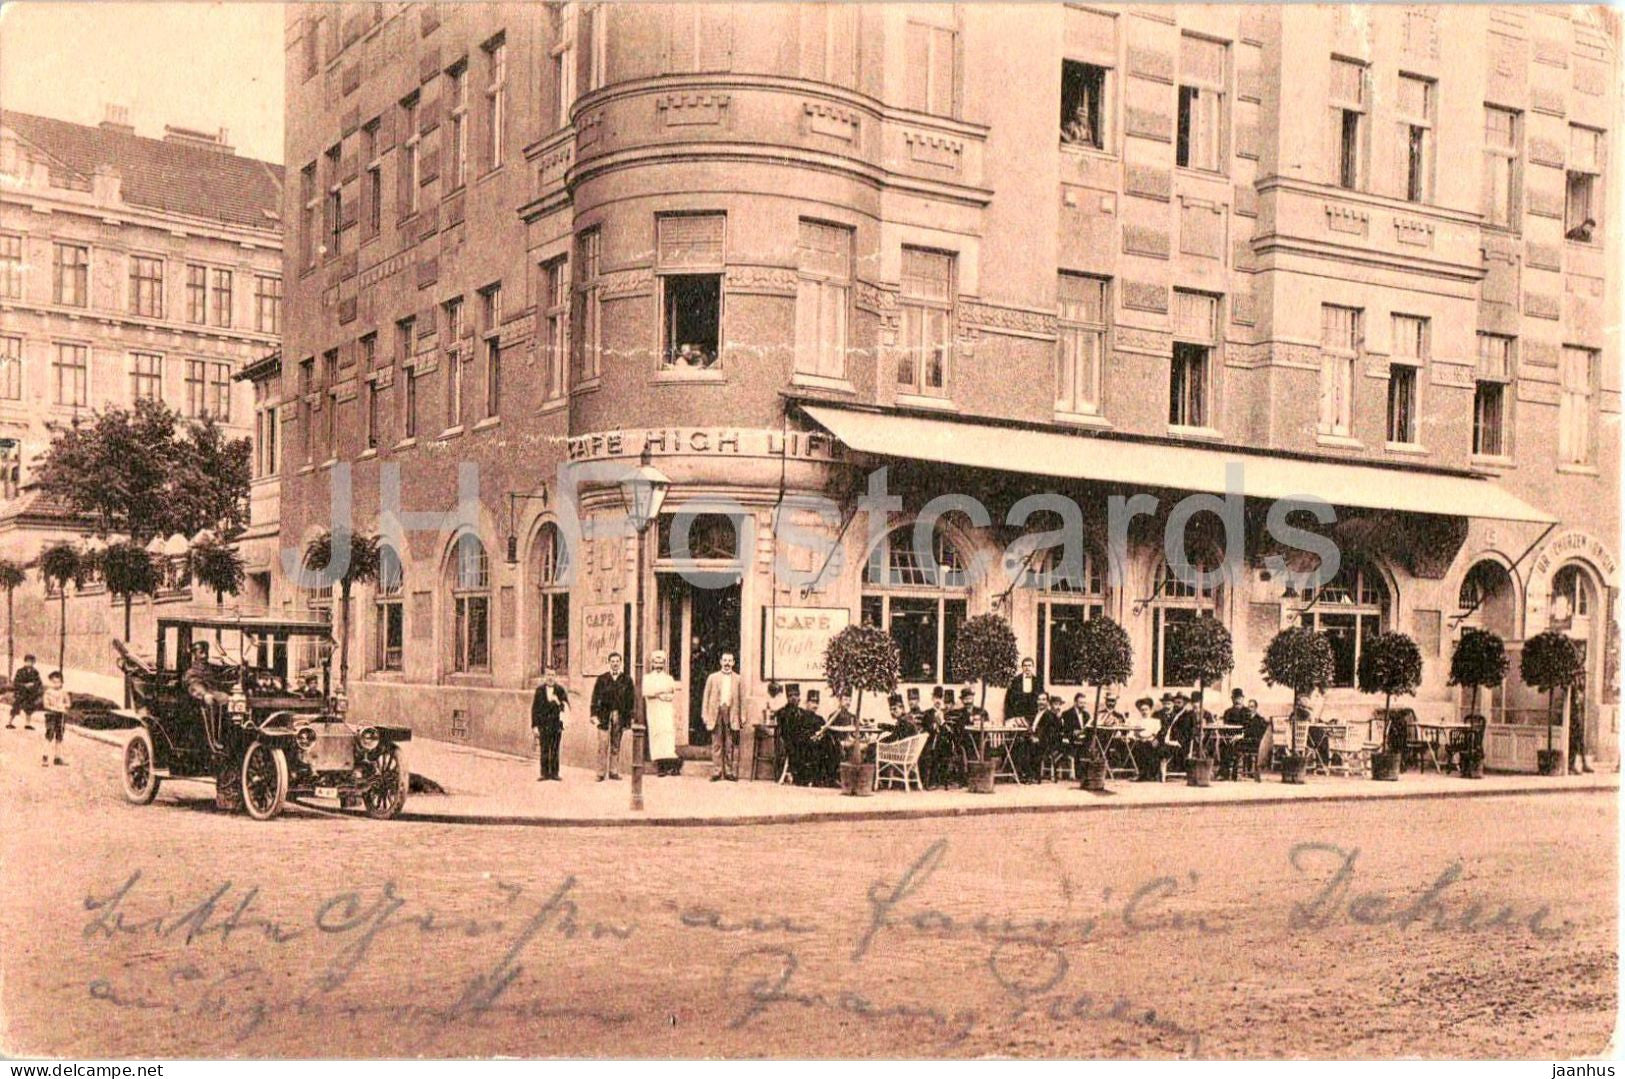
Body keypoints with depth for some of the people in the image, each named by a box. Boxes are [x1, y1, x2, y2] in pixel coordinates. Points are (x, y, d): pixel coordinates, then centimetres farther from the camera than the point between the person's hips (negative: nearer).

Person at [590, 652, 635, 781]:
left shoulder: (627, 679, 7)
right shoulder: (602, 679, 5)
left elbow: (631, 699, 8)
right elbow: (595, 698, 3)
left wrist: (630, 716, 3)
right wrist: (594, 715, -5)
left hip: (619, 716, 1)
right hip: (604, 715, -1)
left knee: (616, 745, 6)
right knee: (603, 744, -6)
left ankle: (613, 771, 13)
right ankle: (601, 773, -3)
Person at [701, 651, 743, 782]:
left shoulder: (738, 679, 11)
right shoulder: (713, 677, 12)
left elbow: (742, 698, 8)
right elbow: (706, 697, 9)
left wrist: (742, 716, 0)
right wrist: (705, 715, 2)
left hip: (732, 714, 0)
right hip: (716, 712, 0)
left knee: (731, 745, -1)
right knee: (716, 744, 0)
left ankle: (730, 772, 4)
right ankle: (717, 772, 2)